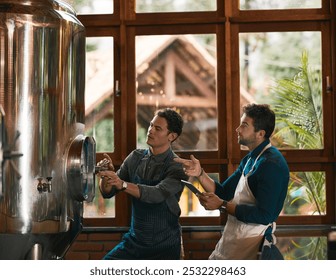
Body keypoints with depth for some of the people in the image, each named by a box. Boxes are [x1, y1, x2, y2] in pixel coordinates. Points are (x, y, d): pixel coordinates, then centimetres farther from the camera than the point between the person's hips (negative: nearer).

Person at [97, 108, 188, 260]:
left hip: (164, 247, -4)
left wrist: (123, 184, -43)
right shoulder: (136, 157, 0)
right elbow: (107, 192, 1)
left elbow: (158, 194, -31)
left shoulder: (177, 167, -14)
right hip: (134, 241, 4)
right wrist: (106, 176, -21)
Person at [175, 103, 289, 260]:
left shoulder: (272, 164, -20)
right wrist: (200, 174, -5)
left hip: (249, 243, -9)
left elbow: (264, 215, -25)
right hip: (232, 238, 9)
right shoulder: (250, 159, 11)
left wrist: (222, 205, -20)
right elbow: (224, 192, 11)